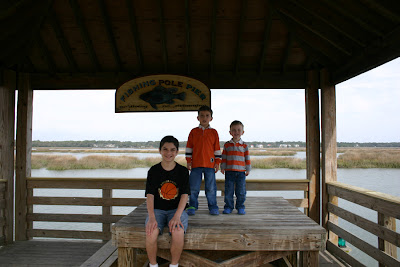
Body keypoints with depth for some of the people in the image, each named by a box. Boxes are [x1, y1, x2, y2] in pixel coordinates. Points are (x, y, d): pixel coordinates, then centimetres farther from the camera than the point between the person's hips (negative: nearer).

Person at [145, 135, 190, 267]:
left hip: (177, 209, 0)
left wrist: (177, 216, -20)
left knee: (178, 233, -31)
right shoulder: (153, 171, 2)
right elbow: (150, 195, -5)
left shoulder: (183, 171, 3)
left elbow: (184, 195, -5)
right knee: (151, 233, -30)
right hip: (157, 209, 0)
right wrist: (151, 217, -21)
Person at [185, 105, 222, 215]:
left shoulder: (213, 132, 5)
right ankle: (192, 206, 18)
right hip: (196, 164, 1)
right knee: (193, 188, 5)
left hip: (210, 164, 0)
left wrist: (217, 163, 4)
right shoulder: (193, 132, 6)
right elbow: (189, 147, 8)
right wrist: (188, 161, 3)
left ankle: (212, 206, 17)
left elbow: (217, 148, 7)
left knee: (211, 187, 5)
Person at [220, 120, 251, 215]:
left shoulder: (244, 145, 5)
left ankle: (240, 207, 15)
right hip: (229, 171, 0)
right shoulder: (227, 145, 6)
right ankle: (228, 207, 14)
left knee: (241, 191, 2)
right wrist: (222, 167, 3)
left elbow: (247, 158, 8)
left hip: (241, 172, 0)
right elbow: (224, 157, 8)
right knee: (228, 191, 3)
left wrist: (248, 169, 5)